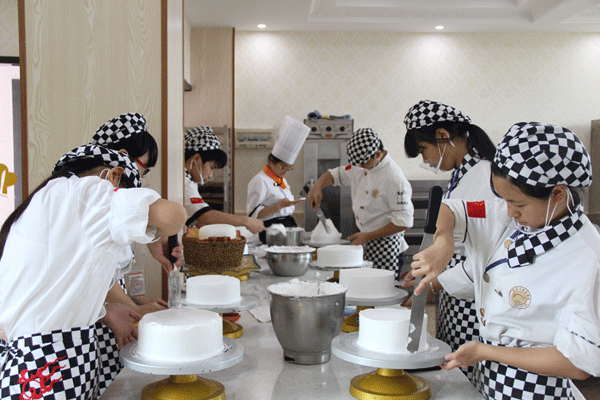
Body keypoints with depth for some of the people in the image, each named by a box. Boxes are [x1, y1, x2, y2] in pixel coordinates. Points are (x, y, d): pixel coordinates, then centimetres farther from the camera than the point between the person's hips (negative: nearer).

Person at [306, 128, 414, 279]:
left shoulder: (394, 178, -21)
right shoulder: (359, 168, 4)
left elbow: (404, 222, -21)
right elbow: (335, 174, 19)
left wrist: (367, 236, -17)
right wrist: (317, 186, -4)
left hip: (386, 246, -7)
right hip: (366, 242, 7)